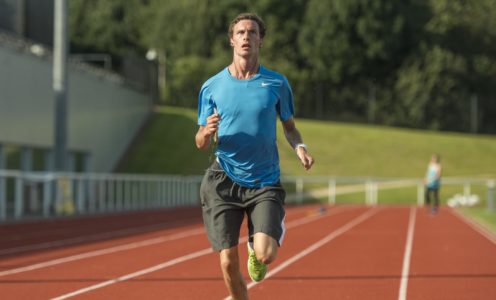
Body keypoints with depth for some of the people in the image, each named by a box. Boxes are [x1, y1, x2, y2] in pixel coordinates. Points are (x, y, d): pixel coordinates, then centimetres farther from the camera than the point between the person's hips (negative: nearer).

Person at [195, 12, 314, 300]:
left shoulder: (277, 83, 2)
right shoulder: (212, 87, 3)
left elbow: (290, 126, 14)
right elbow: (201, 143, 6)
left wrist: (300, 147, -8)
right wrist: (207, 132, -18)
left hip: (265, 182, 0)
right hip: (224, 181, 0)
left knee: (266, 255, -18)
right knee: (229, 263, -5)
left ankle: (255, 247, 21)